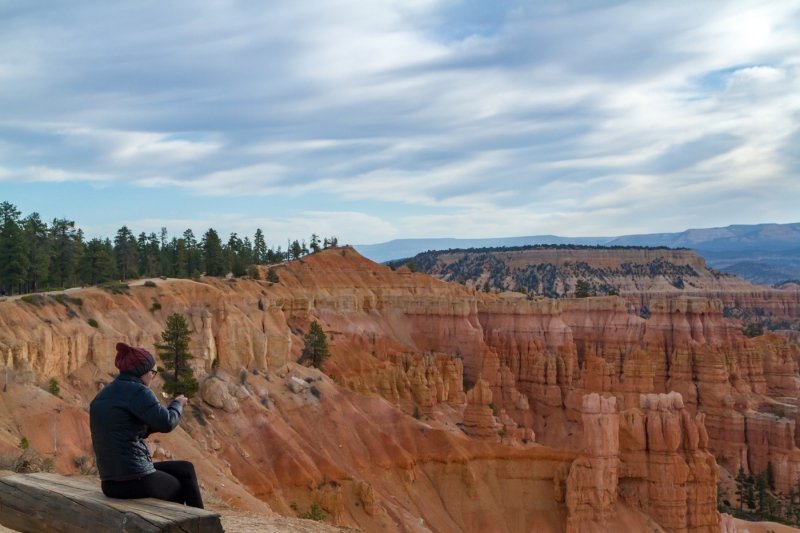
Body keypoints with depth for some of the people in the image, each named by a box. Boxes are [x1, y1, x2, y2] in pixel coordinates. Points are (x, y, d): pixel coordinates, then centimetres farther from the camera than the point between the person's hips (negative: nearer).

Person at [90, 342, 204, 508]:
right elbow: (167, 423, -19)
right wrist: (178, 404, 0)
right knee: (181, 487, 23)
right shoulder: (137, 391, -13)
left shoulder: (101, 397, 13)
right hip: (135, 480, -8)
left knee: (185, 470, 23)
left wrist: (153, 426, 18)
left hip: (111, 484, 8)